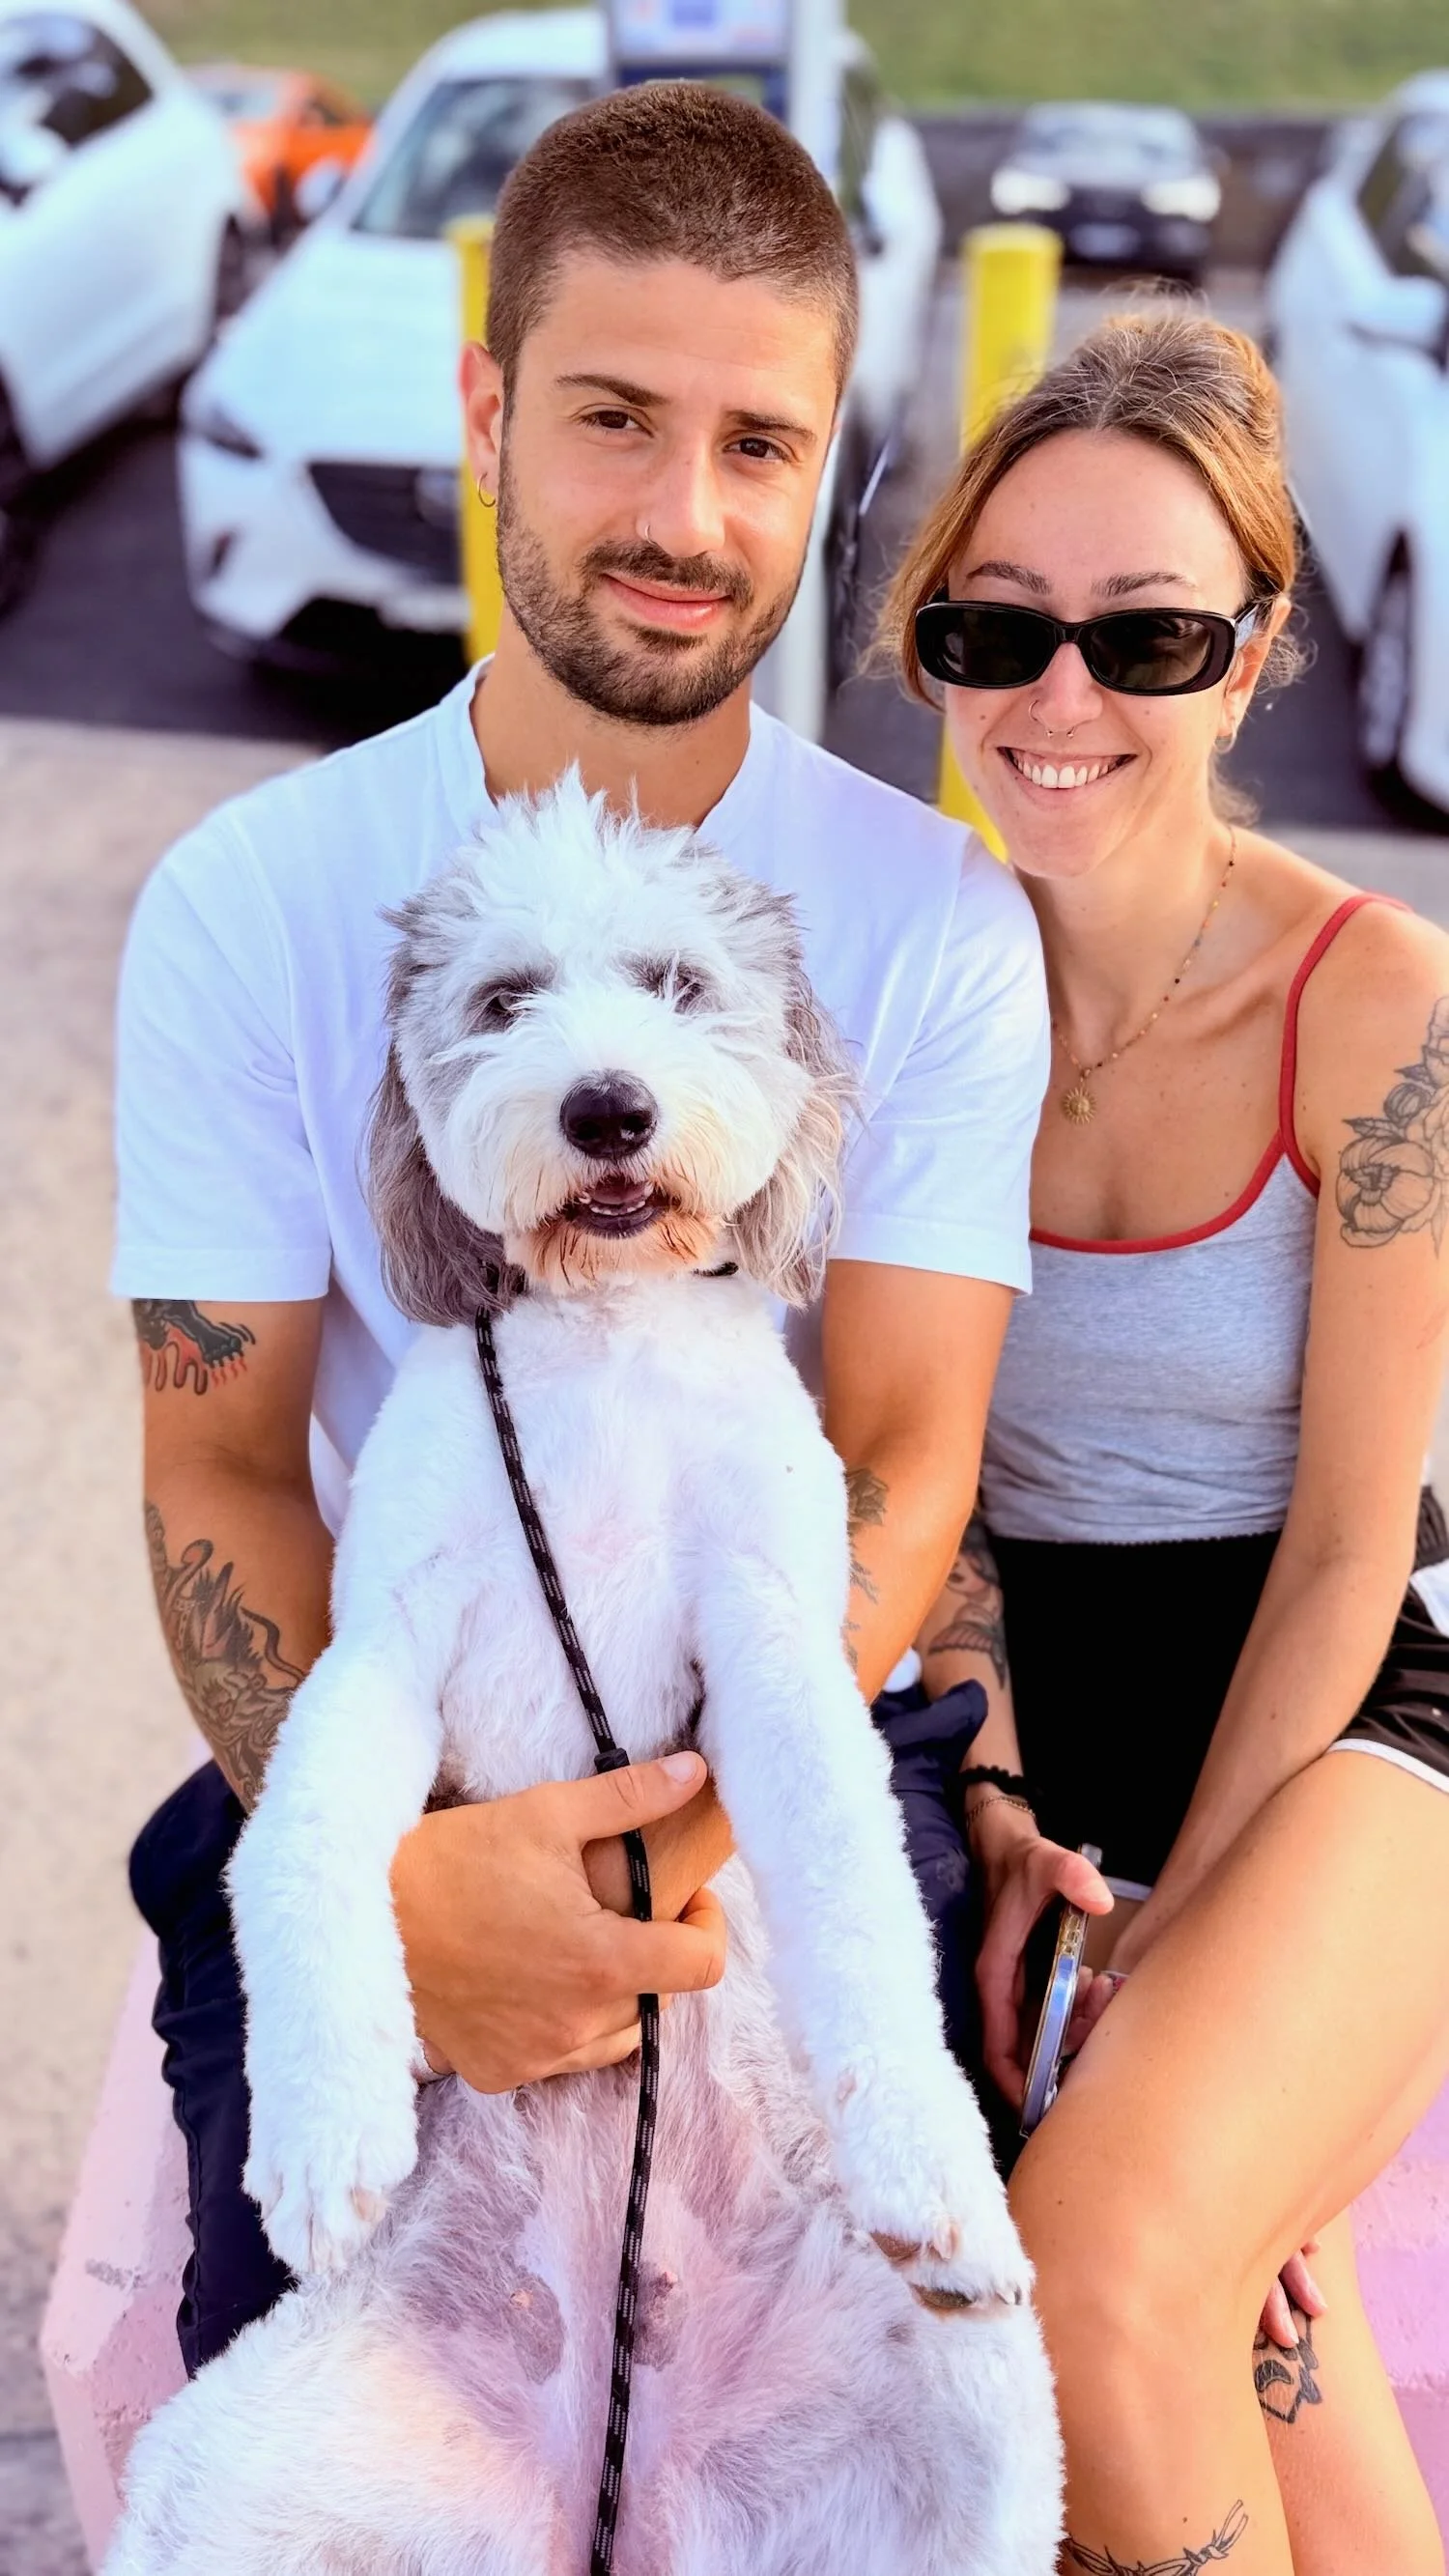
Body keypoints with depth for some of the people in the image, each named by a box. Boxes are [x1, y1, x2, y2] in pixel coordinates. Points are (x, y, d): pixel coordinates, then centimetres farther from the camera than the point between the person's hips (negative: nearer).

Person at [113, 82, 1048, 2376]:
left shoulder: (936, 922, -4)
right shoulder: (251, 901, -4)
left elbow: (906, 1458, -9)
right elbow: (218, 1459, -6)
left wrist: (699, 1835, -29)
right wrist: (381, 1863, -26)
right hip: (374, 1786, 1)